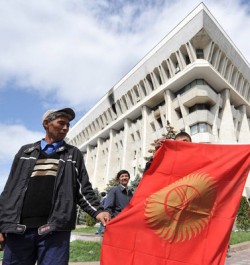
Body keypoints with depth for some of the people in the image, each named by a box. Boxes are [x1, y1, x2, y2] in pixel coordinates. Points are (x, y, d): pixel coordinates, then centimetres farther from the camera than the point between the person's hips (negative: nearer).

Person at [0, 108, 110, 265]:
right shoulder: (26, 151, 16)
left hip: (55, 229, -1)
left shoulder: (73, 154, 12)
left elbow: (83, 190, 6)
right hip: (18, 228, 2)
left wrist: (97, 211, -9)